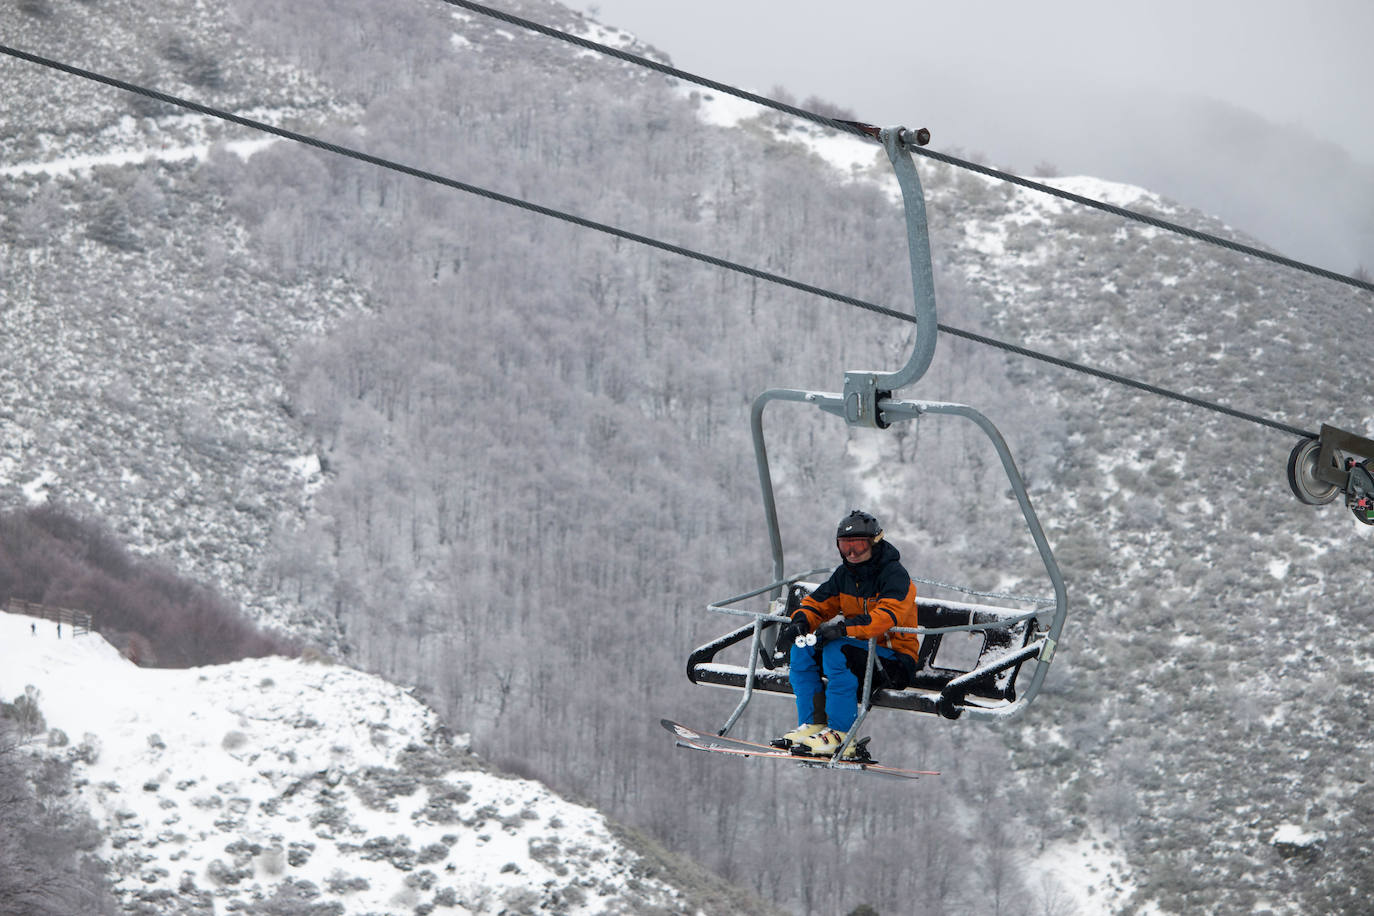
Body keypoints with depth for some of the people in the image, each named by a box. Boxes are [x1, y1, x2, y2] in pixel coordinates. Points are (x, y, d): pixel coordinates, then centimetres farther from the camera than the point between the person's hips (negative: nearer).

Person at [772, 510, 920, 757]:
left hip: (896, 661, -8)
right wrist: (800, 622, -14)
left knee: (836, 651, -31)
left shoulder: (894, 575, -15)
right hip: (861, 650, 8)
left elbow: (888, 615, -32)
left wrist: (844, 628, -42)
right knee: (802, 649, -8)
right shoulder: (845, 574, 10)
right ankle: (812, 724, -10)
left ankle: (841, 734, -30)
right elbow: (818, 602, 10)